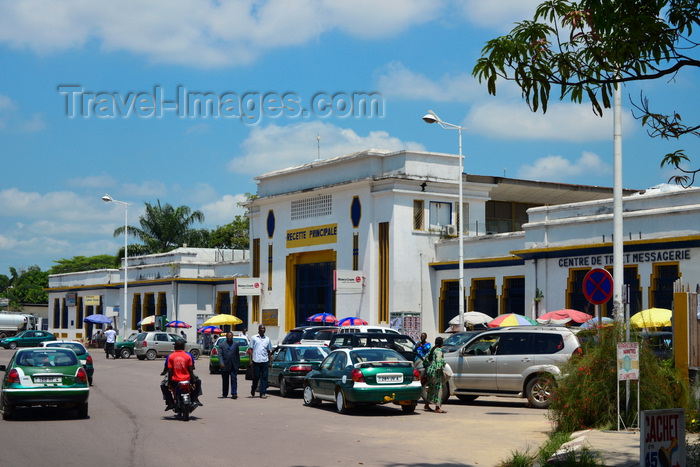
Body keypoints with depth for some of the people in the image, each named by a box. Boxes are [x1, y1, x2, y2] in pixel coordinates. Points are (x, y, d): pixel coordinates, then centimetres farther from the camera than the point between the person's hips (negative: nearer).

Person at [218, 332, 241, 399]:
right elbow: (220, 355, -3)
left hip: (234, 366, 1)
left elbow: (238, 354, 11)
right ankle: (224, 394, 18)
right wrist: (221, 363, -17)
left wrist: (238, 363, 7)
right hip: (225, 366, -1)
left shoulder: (236, 344, 10)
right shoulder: (221, 345, 4)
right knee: (225, 381, 8)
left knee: (234, 379, -8)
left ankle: (234, 393, -9)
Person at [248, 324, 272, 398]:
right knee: (256, 377, 2)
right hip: (256, 361, -2)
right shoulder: (254, 338, 4)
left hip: (265, 361, 2)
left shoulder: (267, 339, 12)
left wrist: (270, 361, 10)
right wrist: (251, 360, -4)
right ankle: (253, 391, 26)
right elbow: (251, 349, 3)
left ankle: (263, 393, -2)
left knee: (264, 378, -3)